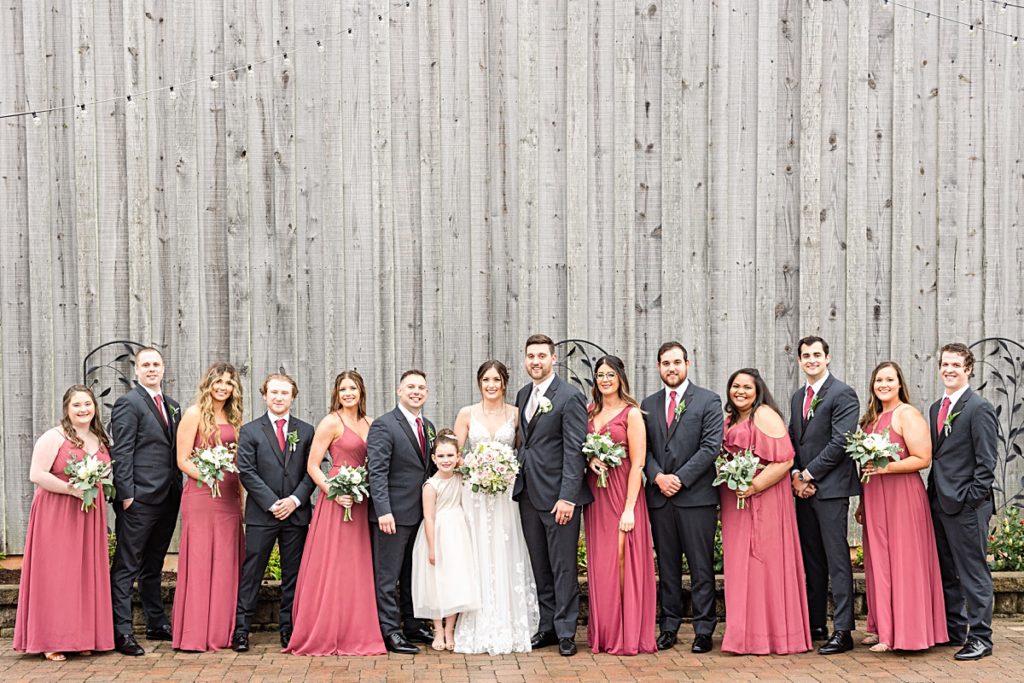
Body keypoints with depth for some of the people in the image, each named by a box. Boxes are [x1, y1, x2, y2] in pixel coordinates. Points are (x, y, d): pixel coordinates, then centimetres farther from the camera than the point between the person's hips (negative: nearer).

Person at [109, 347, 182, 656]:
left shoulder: (172, 406, 16)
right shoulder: (128, 404, -6)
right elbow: (121, 453, -11)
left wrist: (179, 490, 10)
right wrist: (126, 494, -16)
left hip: (168, 499, 8)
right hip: (139, 500, -7)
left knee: (153, 565, 16)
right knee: (126, 566, -4)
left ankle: (157, 624, 24)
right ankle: (121, 632, -2)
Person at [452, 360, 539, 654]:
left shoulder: (515, 414, 4)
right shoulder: (467, 414, 3)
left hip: (506, 492, 0)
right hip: (474, 491, 0)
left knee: (506, 556, 0)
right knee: (478, 556, 0)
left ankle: (510, 628, 8)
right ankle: (479, 628, 6)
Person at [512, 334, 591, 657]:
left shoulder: (569, 397, -10)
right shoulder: (523, 395, 13)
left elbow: (574, 450, -14)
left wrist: (567, 497, -19)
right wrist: (517, 479, 5)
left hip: (557, 496, -7)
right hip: (528, 494, 7)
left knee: (563, 567, 0)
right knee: (540, 566, 12)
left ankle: (566, 631, 7)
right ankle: (547, 626, 21)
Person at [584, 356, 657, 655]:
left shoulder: (631, 413, -6)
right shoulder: (590, 412, 11)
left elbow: (637, 464, -10)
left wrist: (630, 508, -16)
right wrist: (590, 460, -3)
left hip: (623, 492, -5)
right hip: (595, 493, 5)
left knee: (622, 559, -7)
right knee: (599, 561, 6)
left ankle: (626, 634, 1)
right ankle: (602, 632, 14)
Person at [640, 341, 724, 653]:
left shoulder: (708, 401, 2)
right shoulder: (648, 404, 14)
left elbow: (711, 446, -7)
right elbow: (644, 448, 11)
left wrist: (680, 479, -11)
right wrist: (658, 476, -7)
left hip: (696, 495, -4)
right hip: (659, 497, 4)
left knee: (701, 566, -1)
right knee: (667, 566, 8)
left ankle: (703, 629, 4)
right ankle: (669, 626, 14)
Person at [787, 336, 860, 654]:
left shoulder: (843, 394, -7)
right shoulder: (797, 397, 17)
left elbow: (840, 442, -14)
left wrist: (808, 474, -12)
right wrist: (795, 476, 1)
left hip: (830, 487, -7)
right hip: (803, 487, 8)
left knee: (837, 559, -7)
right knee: (812, 559, 11)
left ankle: (842, 631, -6)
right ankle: (816, 624, 18)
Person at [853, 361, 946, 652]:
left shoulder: (907, 414, -7)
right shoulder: (872, 418, 16)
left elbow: (923, 459, -13)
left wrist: (887, 467, -22)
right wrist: (862, 503, 17)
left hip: (902, 496, -7)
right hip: (874, 498, 8)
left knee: (901, 562, -4)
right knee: (878, 563, 9)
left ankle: (903, 632, 1)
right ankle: (882, 628, 15)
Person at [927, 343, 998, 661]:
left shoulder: (979, 408, -9)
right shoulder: (936, 408, 15)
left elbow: (986, 462, -12)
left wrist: (971, 498, -16)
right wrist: (933, 494, 11)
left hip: (966, 506, -8)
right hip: (940, 503, 8)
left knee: (973, 572, -2)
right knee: (946, 572, 14)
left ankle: (980, 638, 4)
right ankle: (953, 630, 25)